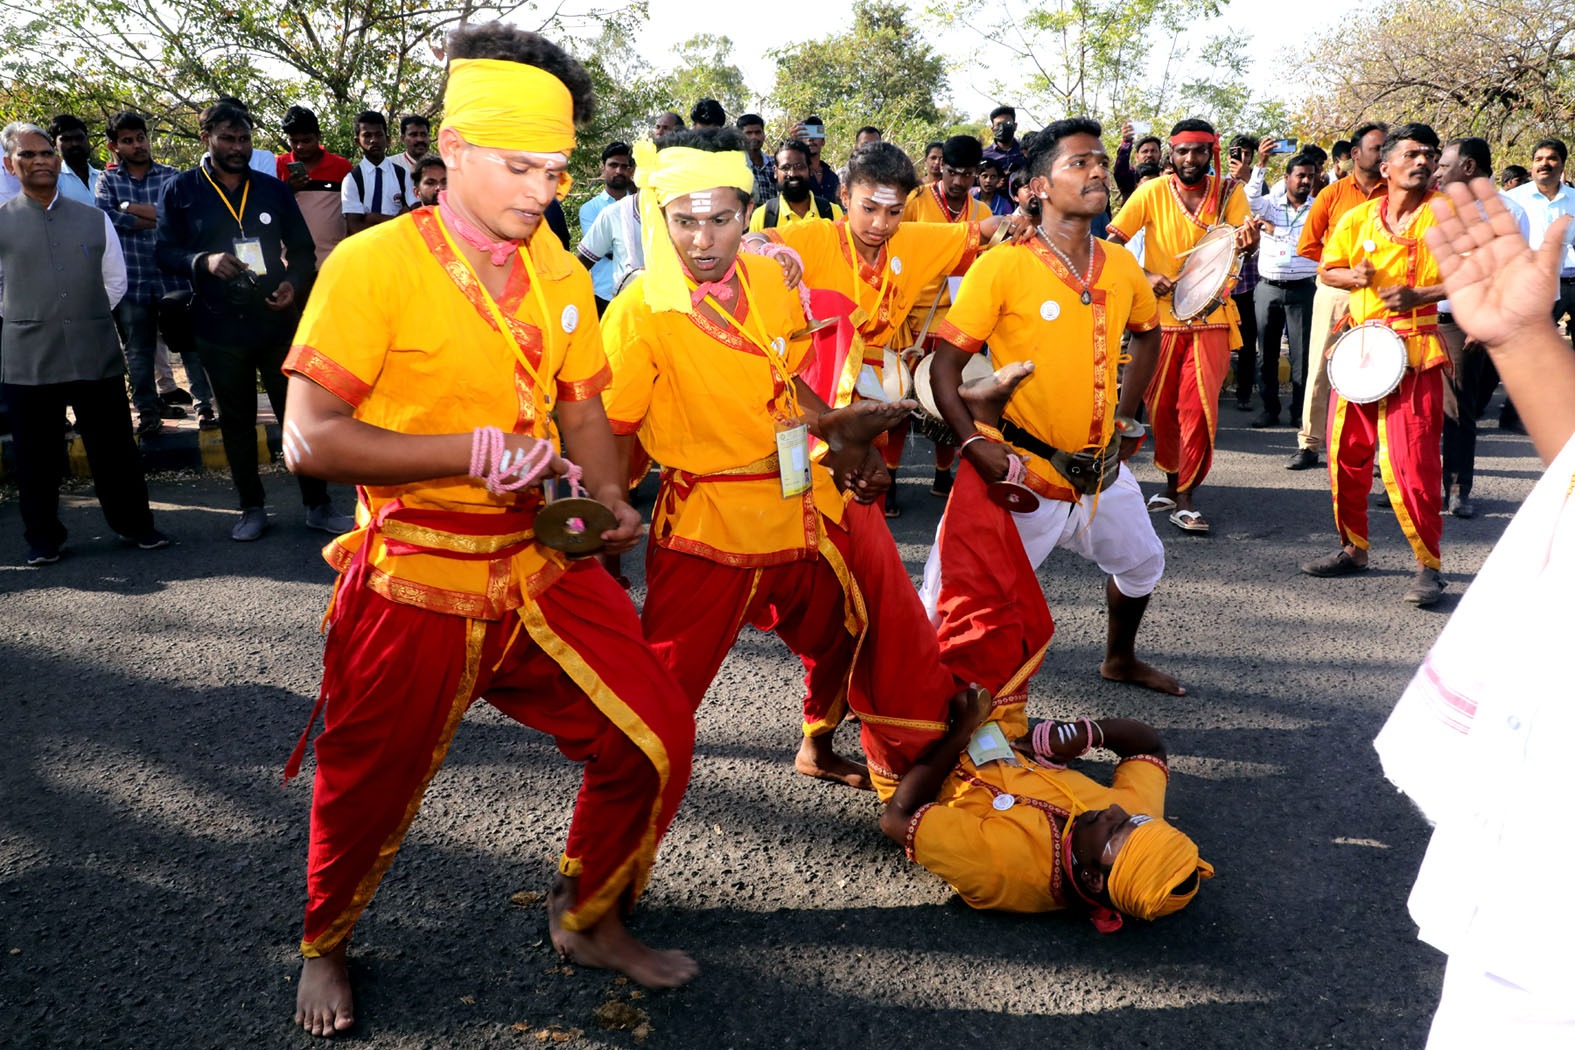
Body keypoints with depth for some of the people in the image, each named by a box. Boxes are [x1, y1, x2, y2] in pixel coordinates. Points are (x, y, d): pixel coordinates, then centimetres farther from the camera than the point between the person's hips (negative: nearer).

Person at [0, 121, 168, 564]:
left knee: (115, 447, 6)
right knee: (36, 456, 7)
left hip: (97, 355, 1)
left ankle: (135, 524, 20)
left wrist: (86, 318, 9)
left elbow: (115, 281, 15)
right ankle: (42, 538, 20)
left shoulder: (95, 219, 9)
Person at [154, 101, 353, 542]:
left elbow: (301, 247, 10)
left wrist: (294, 283, -10)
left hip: (278, 321, 1)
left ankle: (318, 505, 12)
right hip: (219, 327, -1)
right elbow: (164, 250, 1)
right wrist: (204, 262, -19)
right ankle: (252, 507, 20)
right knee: (237, 420, 9)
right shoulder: (181, 191, 3)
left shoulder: (273, 189, 8)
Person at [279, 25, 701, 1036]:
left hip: (542, 566, 5)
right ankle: (326, 947, 42)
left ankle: (590, 919, 28)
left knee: (656, 735, 1)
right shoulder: (374, 263, -13)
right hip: (414, 583, -5)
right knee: (372, 788, 10)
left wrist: (612, 499, -6)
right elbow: (309, 438, -17)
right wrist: (472, 452, -24)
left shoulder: (561, 275, 5)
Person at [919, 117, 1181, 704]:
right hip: (1019, 472, -6)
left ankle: (1120, 659, 51)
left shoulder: (1121, 266, 2)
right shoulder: (1002, 265, -15)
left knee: (1141, 562, 24)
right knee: (968, 597, -9)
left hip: (1101, 469, 6)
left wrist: (1126, 416, 15)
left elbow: (1147, 333, 23)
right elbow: (944, 367, -14)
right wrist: (973, 442, -24)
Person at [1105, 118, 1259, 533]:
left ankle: (1184, 497, 0)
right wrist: (1145, 276, -18)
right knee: (1161, 406, 8)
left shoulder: (1229, 191, 1)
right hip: (1162, 314, 1)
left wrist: (1248, 240, -33)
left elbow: (1245, 242, -10)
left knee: (1199, 406, -9)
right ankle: (1173, 480, 30)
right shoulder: (1152, 192, -3)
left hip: (1211, 316, 0)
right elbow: (1112, 243, -4)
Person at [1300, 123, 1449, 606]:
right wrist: (1355, 276, -3)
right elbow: (1327, 268, 19)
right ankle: (1353, 548, 27)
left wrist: (1421, 295, -18)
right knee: (1345, 454, 10)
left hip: (1415, 350, -5)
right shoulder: (1359, 217, 10)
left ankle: (1429, 566, 1)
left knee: (1412, 464, -11)